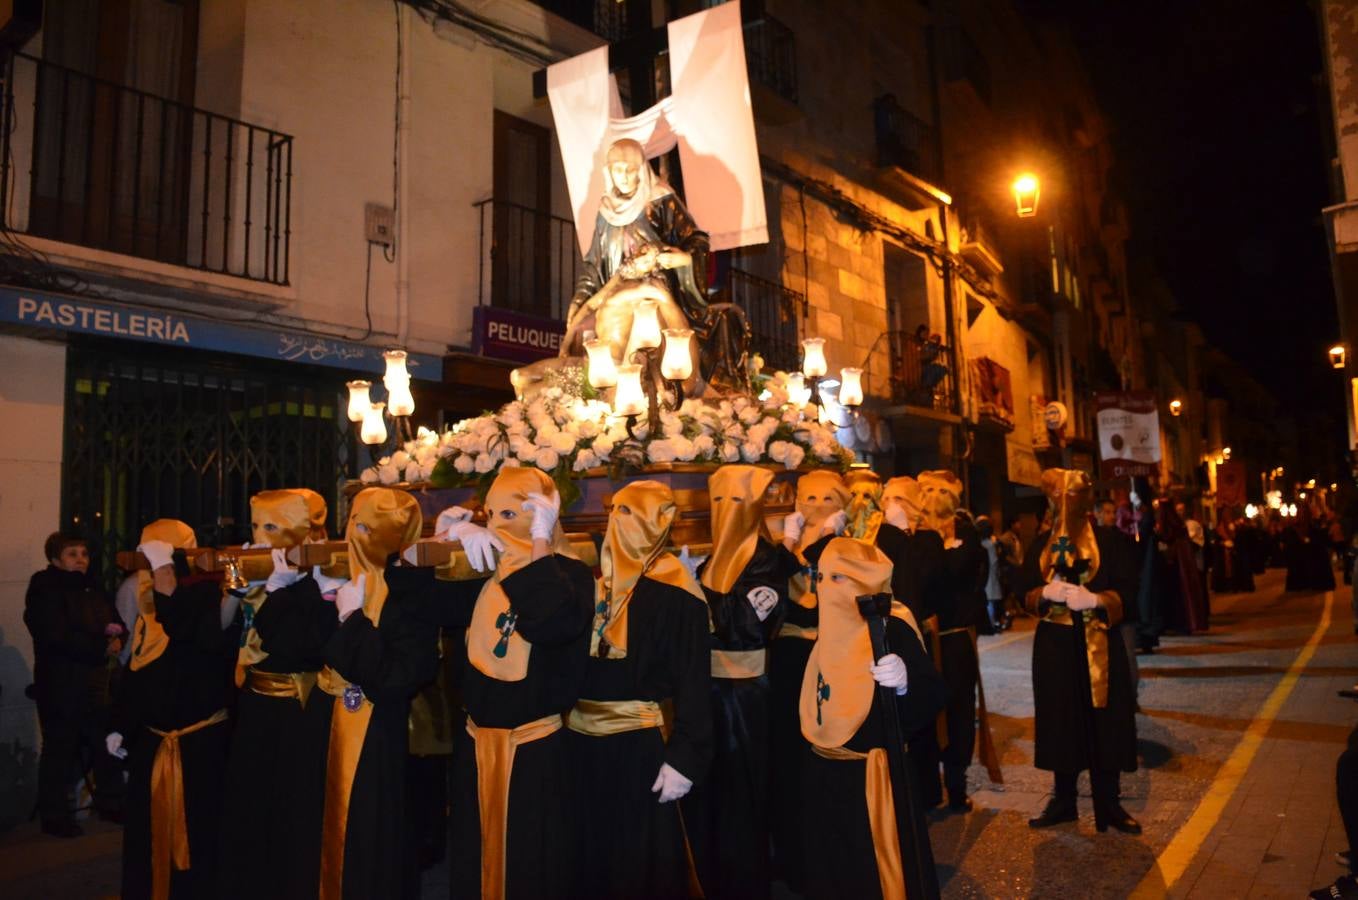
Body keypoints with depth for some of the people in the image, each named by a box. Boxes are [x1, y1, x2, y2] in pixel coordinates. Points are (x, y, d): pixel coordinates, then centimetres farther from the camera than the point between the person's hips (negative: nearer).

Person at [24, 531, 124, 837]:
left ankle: (110, 803, 25)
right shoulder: (44, 590, -9)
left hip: (95, 680, 7)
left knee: (107, 743, 11)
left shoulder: (92, 588, 14)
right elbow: (58, 638, -19)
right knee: (59, 751, 2)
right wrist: (102, 648, -15)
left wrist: (116, 637, -9)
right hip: (60, 684, -7)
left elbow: (112, 623, 14)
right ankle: (54, 816, 14)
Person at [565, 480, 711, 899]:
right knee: (590, 850, 17)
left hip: (641, 742, -5)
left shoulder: (676, 593, -11)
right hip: (584, 738, 5)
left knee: (639, 855, 8)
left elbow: (693, 679, -12)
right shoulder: (592, 580, 6)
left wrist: (684, 756, -16)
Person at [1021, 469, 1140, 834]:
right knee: (1061, 722, 8)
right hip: (1055, 646, 2)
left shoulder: (1107, 540, 0)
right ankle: (1063, 801, 21)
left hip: (1099, 645, -2)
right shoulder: (1040, 545, 7)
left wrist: (1095, 599, -22)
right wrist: (1046, 592, -15)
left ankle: (1108, 804, 16)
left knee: (1103, 721, 3)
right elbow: (1026, 594, 5)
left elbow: (1126, 589, -5)